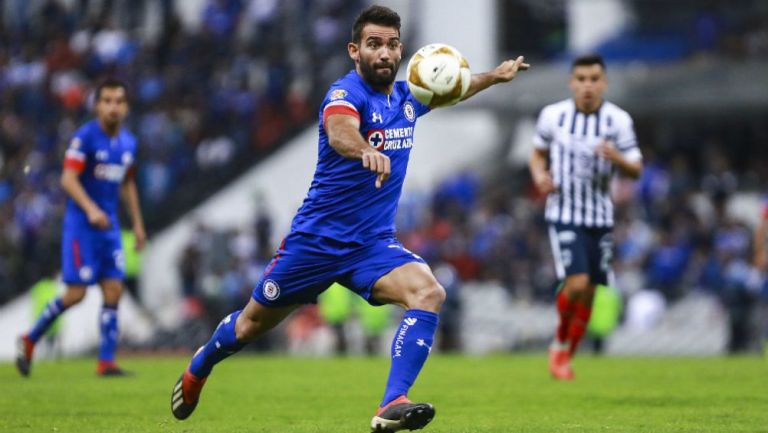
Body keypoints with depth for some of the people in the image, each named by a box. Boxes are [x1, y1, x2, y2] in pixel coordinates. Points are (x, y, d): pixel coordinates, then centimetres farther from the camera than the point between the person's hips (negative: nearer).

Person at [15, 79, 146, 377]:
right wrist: (91, 209, -30)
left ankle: (107, 362, 0)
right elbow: (68, 179, -17)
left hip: (109, 224, 6)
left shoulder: (129, 143, 10)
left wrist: (137, 223, 22)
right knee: (76, 293, -9)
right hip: (81, 222, -6)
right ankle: (29, 341, 10)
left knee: (114, 291, -2)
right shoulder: (85, 137, -11)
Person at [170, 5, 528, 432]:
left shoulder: (405, 96, 3)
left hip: (374, 243, 5)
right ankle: (199, 368, 46)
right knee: (252, 325, 13)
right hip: (317, 239, -5)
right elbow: (339, 132, -46)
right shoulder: (347, 93, -20)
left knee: (429, 293, -25)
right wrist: (365, 151, -66)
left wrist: (494, 76, 30)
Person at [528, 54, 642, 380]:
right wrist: (540, 176, -7)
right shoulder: (553, 115, -3)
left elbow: (636, 170, -2)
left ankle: (566, 357, 25)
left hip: (600, 218, 2)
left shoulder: (618, 120, -4)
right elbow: (538, 152, 14)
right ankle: (560, 340, 8)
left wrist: (617, 159, -24)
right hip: (564, 215, -2)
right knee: (576, 283, -19)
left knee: (588, 293, 5)